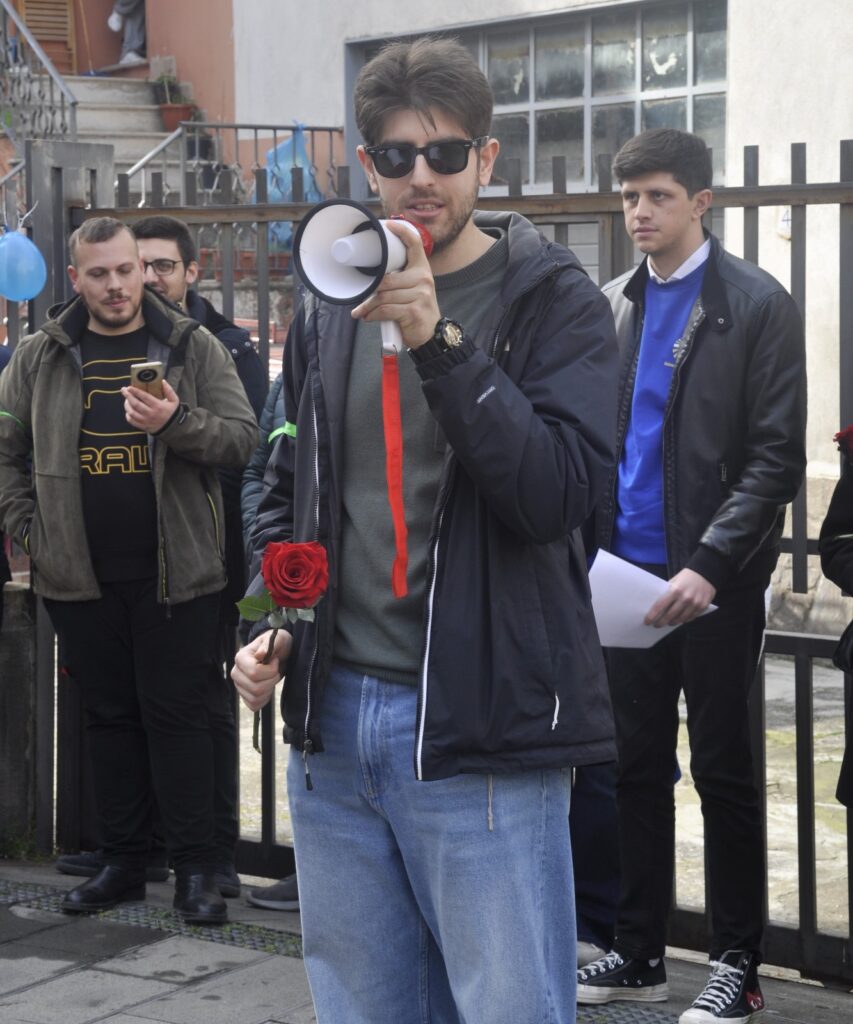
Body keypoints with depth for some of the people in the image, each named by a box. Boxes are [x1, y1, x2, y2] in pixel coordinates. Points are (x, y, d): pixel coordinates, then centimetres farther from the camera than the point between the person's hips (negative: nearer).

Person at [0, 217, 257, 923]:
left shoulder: (194, 349, 2)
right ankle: (122, 863, 19)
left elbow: (242, 437, -3)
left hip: (175, 571, -2)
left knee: (177, 715, -1)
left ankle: (196, 869, 5)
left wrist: (177, 422, -21)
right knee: (110, 716, 10)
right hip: (82, 574, 2)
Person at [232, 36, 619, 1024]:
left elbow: (558, 490, -18)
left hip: (481, 730, -5)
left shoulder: (553, 300, -4)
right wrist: (268, 621, 6)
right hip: (331, 719, 5)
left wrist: (437, 342, -24)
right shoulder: (329, 306, 11)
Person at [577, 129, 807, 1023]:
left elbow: (777, 456, -11)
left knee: (722, 772, 2)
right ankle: (638, 951, 21)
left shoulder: (756, 306, -6)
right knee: (638, 769, 11)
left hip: (716, 578, -5)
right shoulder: (613, 306, 9)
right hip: (629, 571, 5)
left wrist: (708, 564, -20)